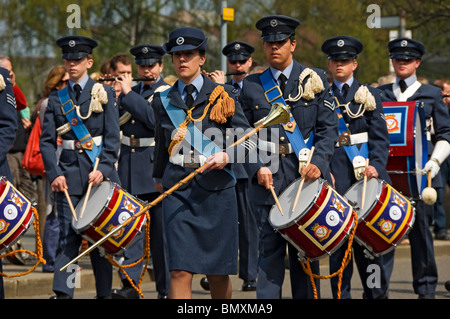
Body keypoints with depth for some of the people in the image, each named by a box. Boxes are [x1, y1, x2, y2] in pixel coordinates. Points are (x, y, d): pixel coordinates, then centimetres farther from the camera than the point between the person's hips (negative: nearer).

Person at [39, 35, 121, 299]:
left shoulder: (105, 93, 4)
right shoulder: (57, 99, 10)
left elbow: (113, 137, -2)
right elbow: (47, 140, 6)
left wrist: (102, 169, -14)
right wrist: (54, 174, -8)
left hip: (100, 175, -1)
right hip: (69, 175, 1)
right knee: (68, 237, -6)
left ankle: (104, 294, 11)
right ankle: (62, 293, -11)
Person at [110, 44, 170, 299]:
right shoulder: (129, 92, 15)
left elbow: (154, 118, -18)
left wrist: (129, 94, -14)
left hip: (156, 168, -4)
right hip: (130, 169, 5)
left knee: (161, 230, 0)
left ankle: (166, 290, 7)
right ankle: (130, 284, -1)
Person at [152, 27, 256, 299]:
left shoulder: (222, 95, 3)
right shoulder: (164, 101, 10)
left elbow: (247, 138, 2)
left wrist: (226, 156, -15)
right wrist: (159, 176, 33)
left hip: (216, 189, -1)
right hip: (178, 191, 1)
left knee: (218, 273, 8)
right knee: (181, 272, -11)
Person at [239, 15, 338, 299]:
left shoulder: (315, 80, 6)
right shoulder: (252, 86, 8)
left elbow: (329, 128, 3)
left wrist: (319, 163, -12)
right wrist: (257, 168, -8)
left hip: (306, 179, 0)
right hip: (269, 180, 0)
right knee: (270, 249, -3)